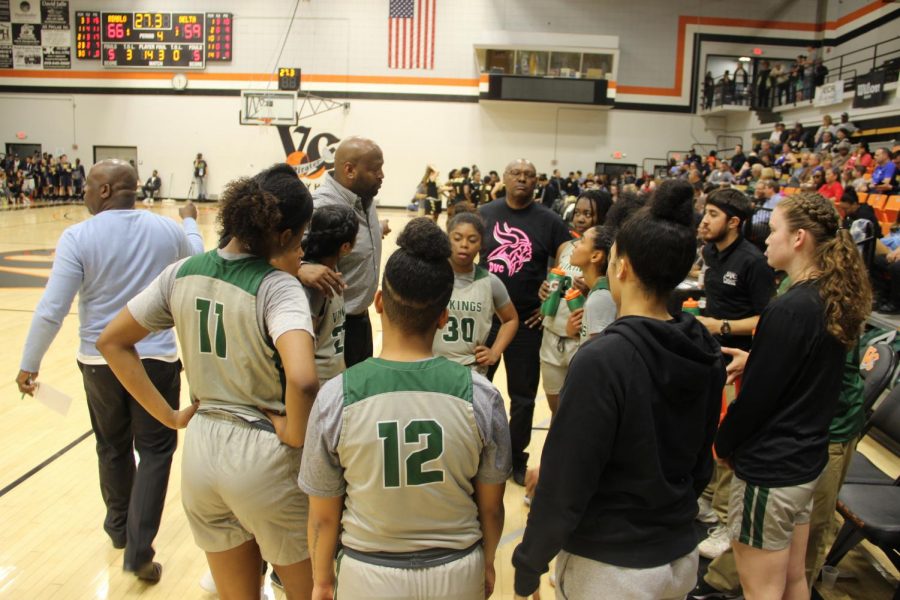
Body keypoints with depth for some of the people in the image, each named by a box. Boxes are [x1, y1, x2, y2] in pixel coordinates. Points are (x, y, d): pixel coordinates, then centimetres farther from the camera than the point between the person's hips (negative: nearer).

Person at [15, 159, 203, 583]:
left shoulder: (78, 237, -12)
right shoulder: (166, 229, -3)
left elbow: (51, 310, -13)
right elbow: (198, 259, 19)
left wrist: (29, 365, -2)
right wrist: (190, 223, 38)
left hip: (100, 361, 0)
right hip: (156, 358, 0)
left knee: (113, 447, 20)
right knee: (154, 450, 9)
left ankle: (119, 527, 40)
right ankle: (139, 549, 4)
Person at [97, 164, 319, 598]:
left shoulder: (183, 272, -1)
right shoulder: (278, 287, -19)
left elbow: (111, 342, 7)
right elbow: (302, 380, -35)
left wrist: (168, 415, 7)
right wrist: (295, 436, -16)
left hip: (200, 452, 6)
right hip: (264, 457, -5)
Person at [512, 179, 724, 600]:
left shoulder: (602, 360, -26)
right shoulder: (706, 355, -6)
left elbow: (565, 481, -23)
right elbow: (702, 462, 6)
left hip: (610, 566, -6)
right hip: (681, 556, 6)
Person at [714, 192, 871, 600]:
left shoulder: (788, 309, -24)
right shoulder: (836, 300, 3)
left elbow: (756, 396, -19)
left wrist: (723, 445, -3)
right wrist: (755, 360, 7)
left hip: (769, 467, -8)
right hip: (807, 459, 9)